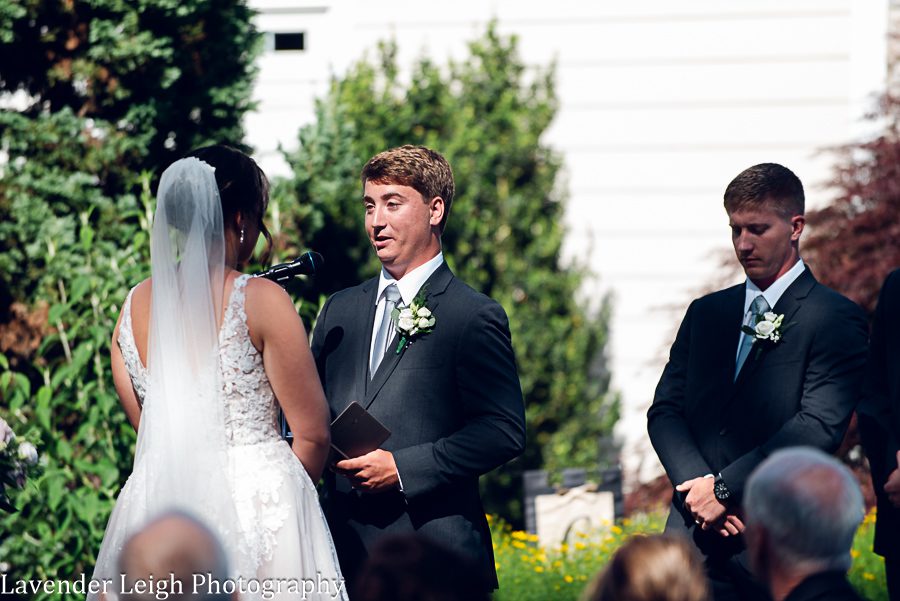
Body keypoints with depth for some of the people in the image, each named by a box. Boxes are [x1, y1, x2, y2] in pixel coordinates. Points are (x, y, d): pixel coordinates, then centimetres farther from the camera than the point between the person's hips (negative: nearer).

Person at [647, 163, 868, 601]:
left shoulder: (834, 319, -2)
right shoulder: (706, 313, 17)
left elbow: (820, 425, -14)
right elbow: (664, 411, 11)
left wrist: (725, 487, -15)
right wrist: (697, 484, -8)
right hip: (694, 535, 5)